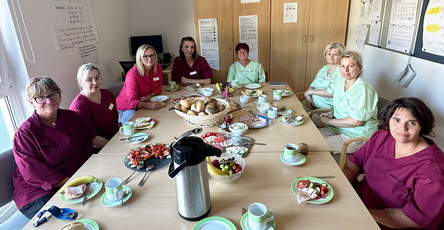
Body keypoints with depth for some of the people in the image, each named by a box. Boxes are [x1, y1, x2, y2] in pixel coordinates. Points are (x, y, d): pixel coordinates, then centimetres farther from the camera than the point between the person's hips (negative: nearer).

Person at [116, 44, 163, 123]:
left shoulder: (157, 67, -4)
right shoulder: (132, 74, -23)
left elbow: (158, 88, 7)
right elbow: (132, 101, -26)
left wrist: (149, 96, -15)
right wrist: (148, 105, -46)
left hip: (143, 104, 6)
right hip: (126, 108, -6)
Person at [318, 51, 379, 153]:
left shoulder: (362, 89, -20)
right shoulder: (340, 82, 8)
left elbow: (357, 121, -24)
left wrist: (329, 121, -15)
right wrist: (331, 113, 6)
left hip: (357, 136, -8)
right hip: (339, 128, 9)